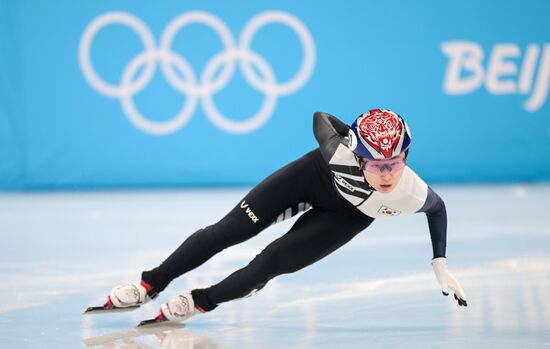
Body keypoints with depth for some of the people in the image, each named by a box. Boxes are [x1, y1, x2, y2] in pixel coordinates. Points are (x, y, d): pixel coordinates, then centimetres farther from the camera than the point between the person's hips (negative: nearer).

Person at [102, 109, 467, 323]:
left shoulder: (412, 194, -38)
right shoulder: (342, 150, -40)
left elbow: (437, 208, -12)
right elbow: (321, 118, -16)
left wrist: (441, 264, -12)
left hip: (348, 214, 0)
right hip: (315, 176, 0)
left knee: (272, 263, -13)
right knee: (226, 231, -4)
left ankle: (201, 301, 12)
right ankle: (151, 284, 13)